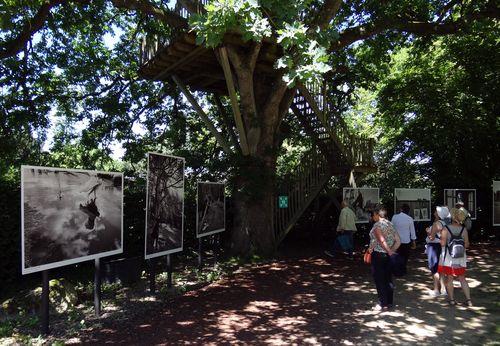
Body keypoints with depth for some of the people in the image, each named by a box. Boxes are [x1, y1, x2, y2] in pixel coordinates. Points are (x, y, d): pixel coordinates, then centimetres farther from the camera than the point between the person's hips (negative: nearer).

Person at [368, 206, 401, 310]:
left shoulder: (377, 225, -16)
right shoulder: (390, 224, 8)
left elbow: (382, 241, -27)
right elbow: (398, 240, 5)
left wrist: (389, 252, -22)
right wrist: (392, 251, 3)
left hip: (378, 254, -8)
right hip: (388, 255, 8)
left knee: (379, 280, 2)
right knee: (388, 279, 15)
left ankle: (383, 304, 8)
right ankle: (390, 302, 24)